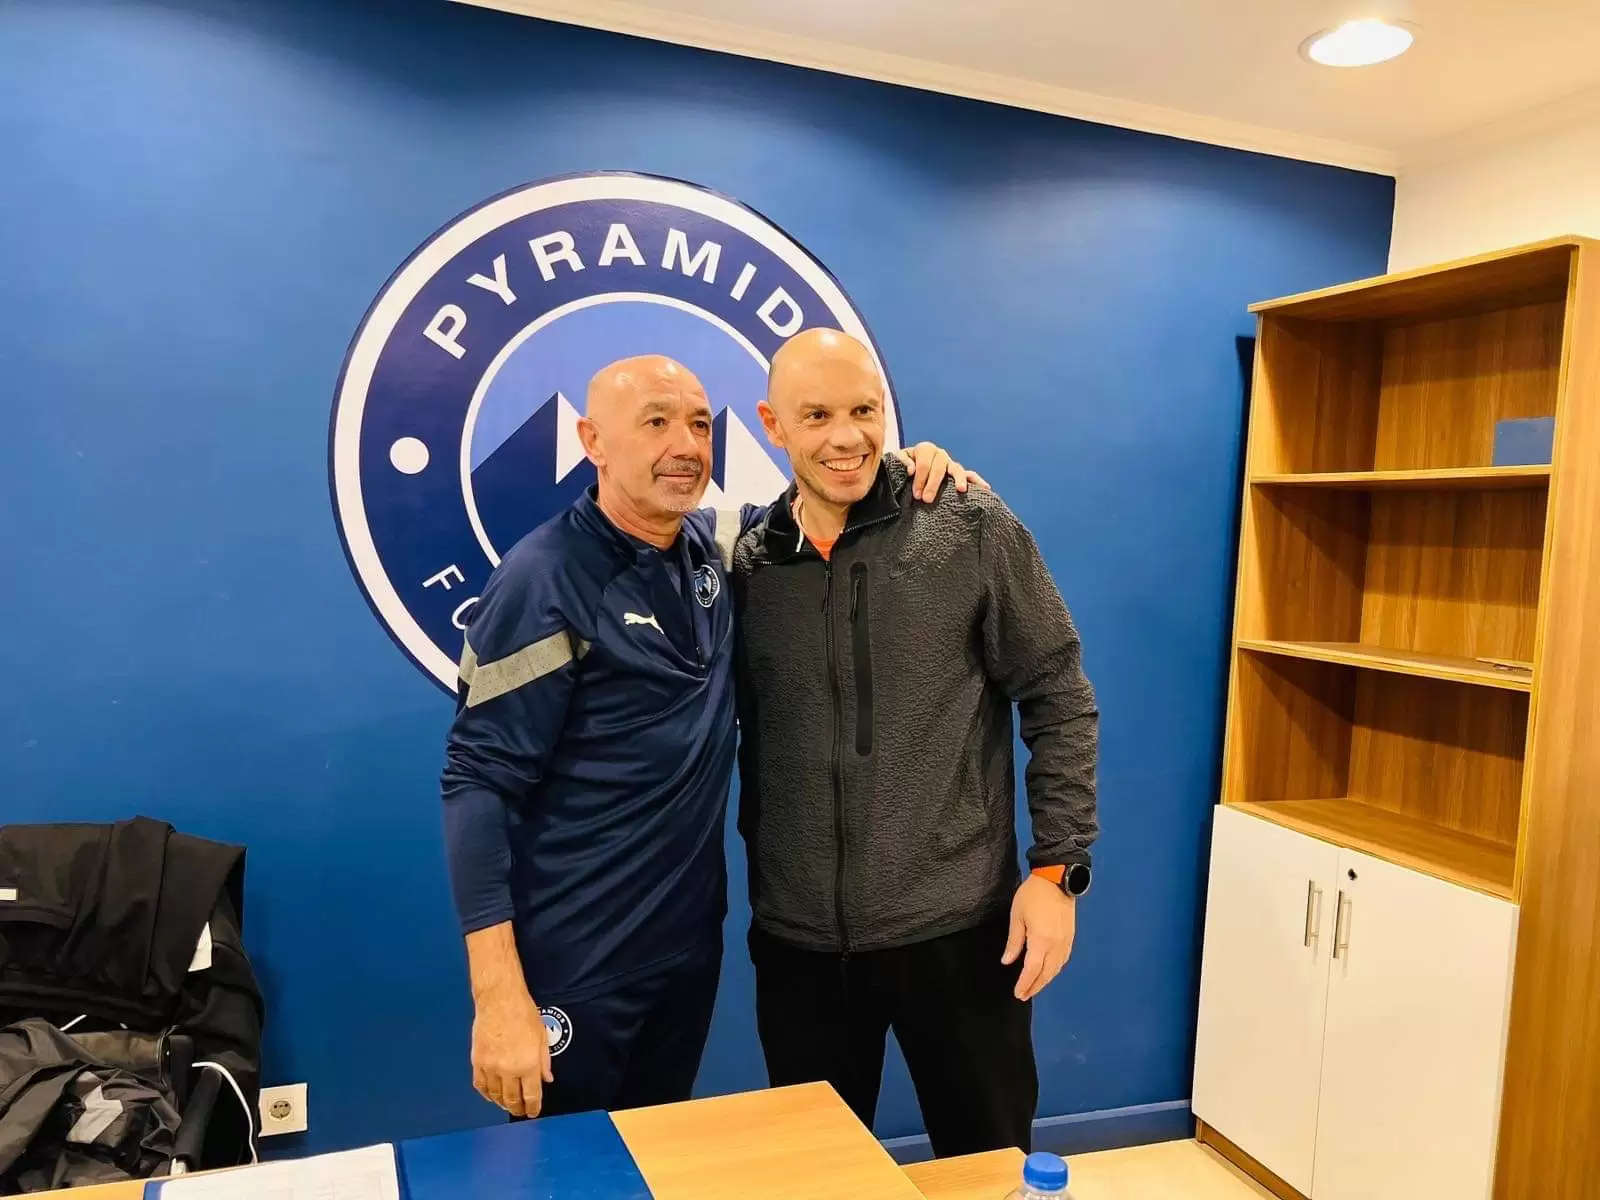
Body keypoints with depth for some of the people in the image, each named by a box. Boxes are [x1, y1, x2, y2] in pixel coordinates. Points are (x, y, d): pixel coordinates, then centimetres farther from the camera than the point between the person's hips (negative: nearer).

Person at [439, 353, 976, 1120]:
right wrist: (499, 997, -22)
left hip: (691, 943, 6)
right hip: (572, 969, -6)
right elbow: (478, 784, -19)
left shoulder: (712, 547, 0)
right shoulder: (545, 583, -18)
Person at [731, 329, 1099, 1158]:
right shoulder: (747, 563, 1)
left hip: (955, 927, -2)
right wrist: (760, 866, 9)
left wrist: (1058, 868, -9)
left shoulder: (973, 531, -7)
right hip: (798, 937, 3)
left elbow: (1059, 700, -5)